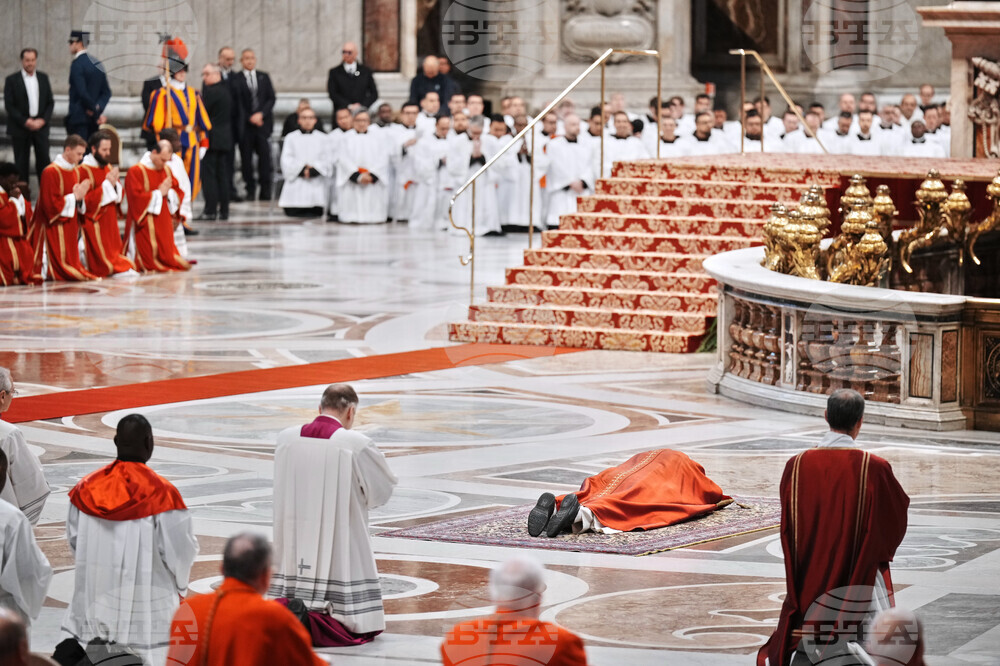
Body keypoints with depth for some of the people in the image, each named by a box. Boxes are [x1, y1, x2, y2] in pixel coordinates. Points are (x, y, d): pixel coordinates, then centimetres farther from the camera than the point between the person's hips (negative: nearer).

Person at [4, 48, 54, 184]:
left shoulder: (43, 78, 9)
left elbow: (50, 102, 9)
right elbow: (9, 105, -6)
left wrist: (43, 120, -6)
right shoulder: (12, 80, -2)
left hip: (40, 126, 2)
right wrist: (25, 122, -14)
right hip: (20, 128, -2)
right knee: (21, 163, 2)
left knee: (44, 161, 0)